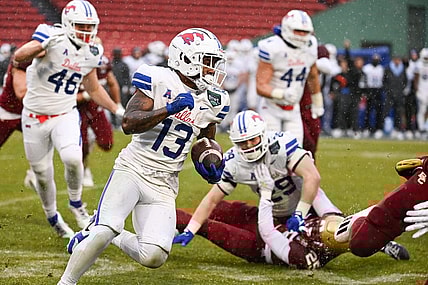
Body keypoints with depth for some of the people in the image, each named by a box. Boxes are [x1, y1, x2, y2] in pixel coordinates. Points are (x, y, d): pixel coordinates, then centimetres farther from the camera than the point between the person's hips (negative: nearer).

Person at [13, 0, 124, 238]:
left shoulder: (91, 54, 0)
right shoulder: (54, 38, -18)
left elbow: (94, 89, 17)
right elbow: (19, 57, -33)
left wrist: (117, 109, 11)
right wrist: (43, 45, -49)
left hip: (66, 115, 2)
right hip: (35, 117, -2)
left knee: (73, 158, -26)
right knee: (43, 175, 9)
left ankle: (76, 202, 1)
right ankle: (53, 217, 35)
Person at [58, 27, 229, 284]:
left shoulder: (213, 101, 7)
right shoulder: (160, 80, -8)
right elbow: (129, 124, -18)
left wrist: (210, 168, 2)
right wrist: (169, 110, -28)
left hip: (164, 186, 5)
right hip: (133, 169, -4)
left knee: (154, 257, -12)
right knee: (105, 231, -24)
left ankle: (114, 237, 19)